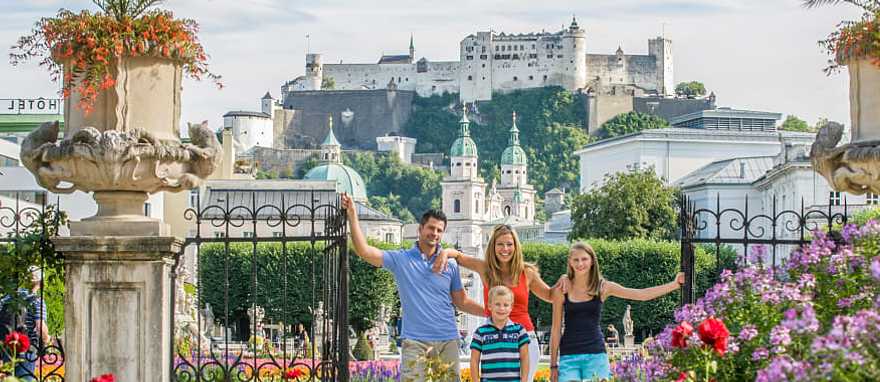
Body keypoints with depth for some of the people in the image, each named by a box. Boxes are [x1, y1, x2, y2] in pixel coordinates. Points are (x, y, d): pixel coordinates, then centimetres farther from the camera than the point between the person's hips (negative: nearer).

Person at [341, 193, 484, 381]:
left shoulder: (450, 264, 9)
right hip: (414, 341, -3)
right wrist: (352, 216, -13)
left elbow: (461, 302, 13)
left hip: (447, 340, 3)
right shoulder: (401, 259, 3)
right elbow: (364, 251, -6)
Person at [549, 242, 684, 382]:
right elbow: (556, 329, 6)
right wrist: (553, 365, 5)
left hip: (595, 354, 1)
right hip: (569, 356, -1)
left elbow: (642, 295, 1)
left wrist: (675, 284, -7)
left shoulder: (603, 287, 3)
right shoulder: (562, 290, 1)